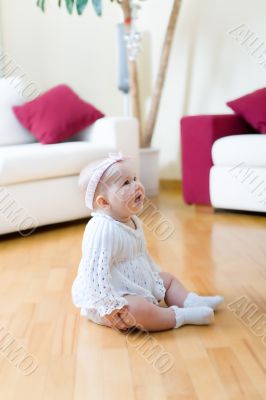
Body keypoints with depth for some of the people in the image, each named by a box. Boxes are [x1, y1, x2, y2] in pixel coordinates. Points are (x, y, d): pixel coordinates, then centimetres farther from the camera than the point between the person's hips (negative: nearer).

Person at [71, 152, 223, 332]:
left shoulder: (133, 221, 5)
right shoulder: (103, 230, -28)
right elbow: (96, 271, -32)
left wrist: (156, 274, 25)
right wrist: (110, 307, -34)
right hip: (113, 295, -11)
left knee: (168, 278, 20)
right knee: (138, 309, -36)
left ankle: (191, 301, 3)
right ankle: (182, 316, -23)